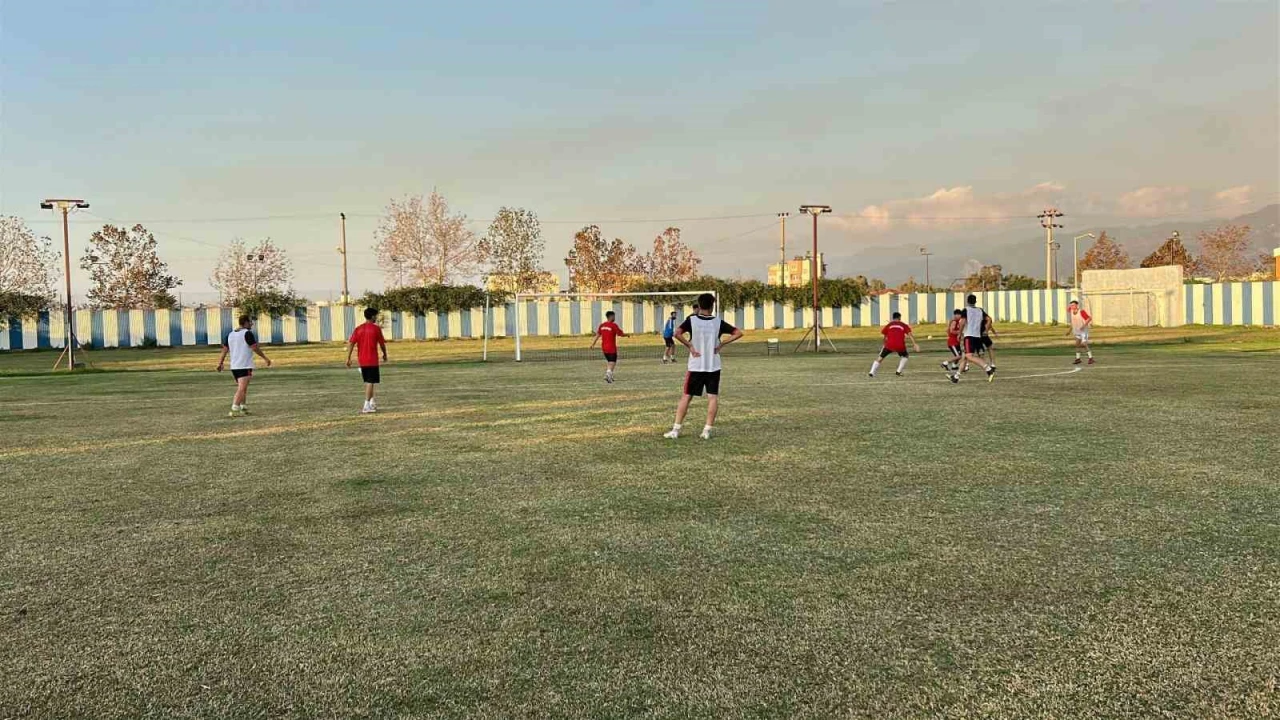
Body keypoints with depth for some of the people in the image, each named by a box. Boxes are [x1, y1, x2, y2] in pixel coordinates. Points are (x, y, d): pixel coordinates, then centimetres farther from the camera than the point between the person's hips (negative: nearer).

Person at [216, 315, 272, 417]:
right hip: (245, 366, -8)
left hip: (234, 366, 8)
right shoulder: (248, 333, -10)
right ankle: (234, 411, -19)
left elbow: (225, 350, 12)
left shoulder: (230, 334, 12)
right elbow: (255, 348, -13)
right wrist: (265, 358, -4)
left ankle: (244, 408, 21)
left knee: (243, 389, 19)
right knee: (241, 389, -10)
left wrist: (221, 363, 16)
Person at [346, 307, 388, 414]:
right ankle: (366, 406, -9)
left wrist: (348, 358, 0)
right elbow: (382, 344, -1)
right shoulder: (376, 328, -6)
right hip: (372, 360, -5)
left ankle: (372, 403, 26)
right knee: (370, 382, -4)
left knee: (367, 382, 18)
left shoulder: (358, 329, 5)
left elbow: (351, 343, -1)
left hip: (362, 361, 5)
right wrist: (385, 355, 16)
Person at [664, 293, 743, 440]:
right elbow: (738, 333, -2)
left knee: (686, 396, 5)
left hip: (695, 366, 0)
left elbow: (677, 334, -19)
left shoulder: (691, 320, -5)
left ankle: (676, 430, 4)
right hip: (714, 367, 1)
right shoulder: (718, 322, -1)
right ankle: (707, 430, 0)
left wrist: (690, 346, -9)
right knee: (713, 397, 5)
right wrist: (721, 344, -1)